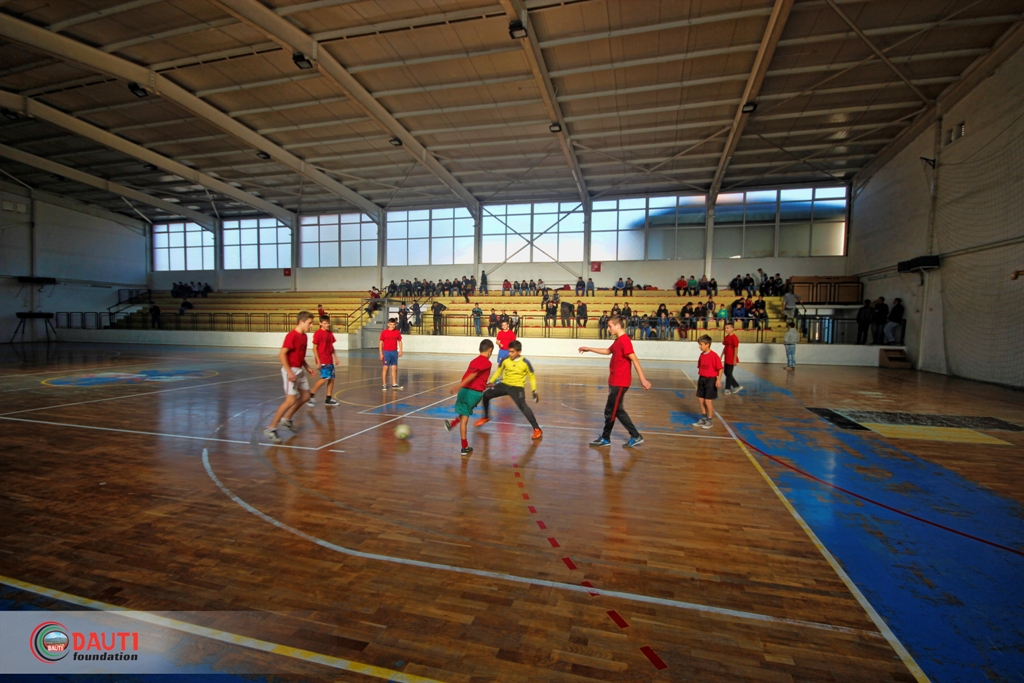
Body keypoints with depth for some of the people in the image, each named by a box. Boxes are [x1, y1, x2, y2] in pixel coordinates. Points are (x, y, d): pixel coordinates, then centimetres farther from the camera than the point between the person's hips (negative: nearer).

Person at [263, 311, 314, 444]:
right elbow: (281, 354, -22)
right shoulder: (292, 336, -18)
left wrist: (306, 367, 13)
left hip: (300, 370, 9)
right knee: (291, 400, -13)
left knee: (305, 396, 14)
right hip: (291, 371, -9)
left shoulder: (304, 336, 9)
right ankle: (271, 429, -4)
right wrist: (289, 372, -26)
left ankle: (286, 418, 32)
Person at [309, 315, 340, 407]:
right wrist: (318, 361, -14)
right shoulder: (318, 333, -10)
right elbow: (314, 348, -11)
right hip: (322, 361, -7)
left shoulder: (330, 333, 10)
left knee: (332, 378, 5)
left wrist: (335, 357, 14)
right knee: (325, 378, -14)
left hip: (330, 360, 7)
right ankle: (311, 394, 2)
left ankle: (329, 399, 13)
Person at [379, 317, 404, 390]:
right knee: (385, 368, 1)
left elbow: (399, 341, 12)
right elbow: (381, 343, -2)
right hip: (386, 352, -3)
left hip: (394, 352, 3)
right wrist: (381, 353, -6)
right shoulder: (384, 332, -5)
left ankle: (394, 384, 15)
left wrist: (400, 351, 4)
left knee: (394, 368, 7)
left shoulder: (397, 332, 3)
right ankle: (384, 384, 8)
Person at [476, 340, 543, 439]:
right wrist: (491, 382, 4)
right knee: (486, 395, 2)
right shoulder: (505, 360, -8)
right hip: (504, 384, 5)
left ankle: (537, 430, -19)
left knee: (523, 406, -26)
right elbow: (498, 371, 10)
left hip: (517, 387, -5)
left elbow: (532, 376, -3)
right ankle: (486, 417, 28)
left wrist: (534, 391, -7)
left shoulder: (525, 363, -16)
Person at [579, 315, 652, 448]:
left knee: (610, 411, 2)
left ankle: (605, 438, 17)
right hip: (616, 382, 10)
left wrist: (643, 379, -28)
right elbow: (608, 351, 30)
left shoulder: (624, 341, -19)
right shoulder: (618, 340, 12)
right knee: (617, 410, 14)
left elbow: (635, 360, -24)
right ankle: (635, 437, 19)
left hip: (620, 383, -10)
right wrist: (589, 349, 30)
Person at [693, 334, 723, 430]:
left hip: (710, 380, -7)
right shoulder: (701, 355, 5)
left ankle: (710, 421, 14)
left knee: (708, 401, -1)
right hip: (702, 379, 7)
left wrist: (718, 380, -20)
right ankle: (703, 419, 26)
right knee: (701, 400, 11)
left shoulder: (714, 355, -16)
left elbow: (720, 368, -15)